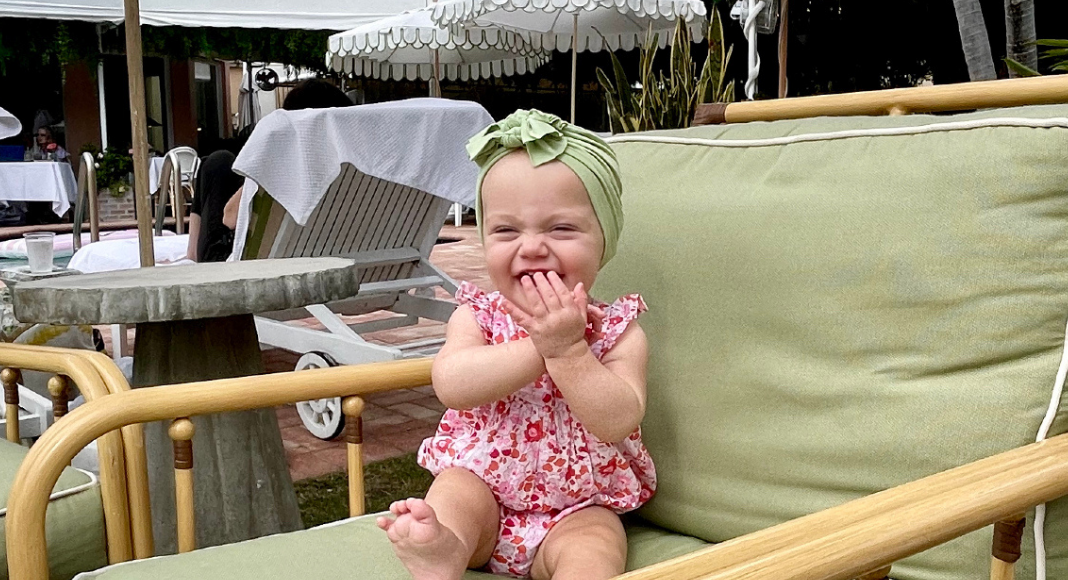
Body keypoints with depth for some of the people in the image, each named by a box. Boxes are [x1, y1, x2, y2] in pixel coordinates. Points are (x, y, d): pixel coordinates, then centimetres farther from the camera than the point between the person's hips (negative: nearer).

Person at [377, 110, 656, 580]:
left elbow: (619, 421, -21)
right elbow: (451, 384, -23)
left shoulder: (618, 333, -6)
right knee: (456, 488, -25)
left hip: (576, 509, -2)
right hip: (484, 490, 3)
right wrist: (539, 347, -29)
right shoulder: (478, 316, -2)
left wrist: (567, 349, -29)